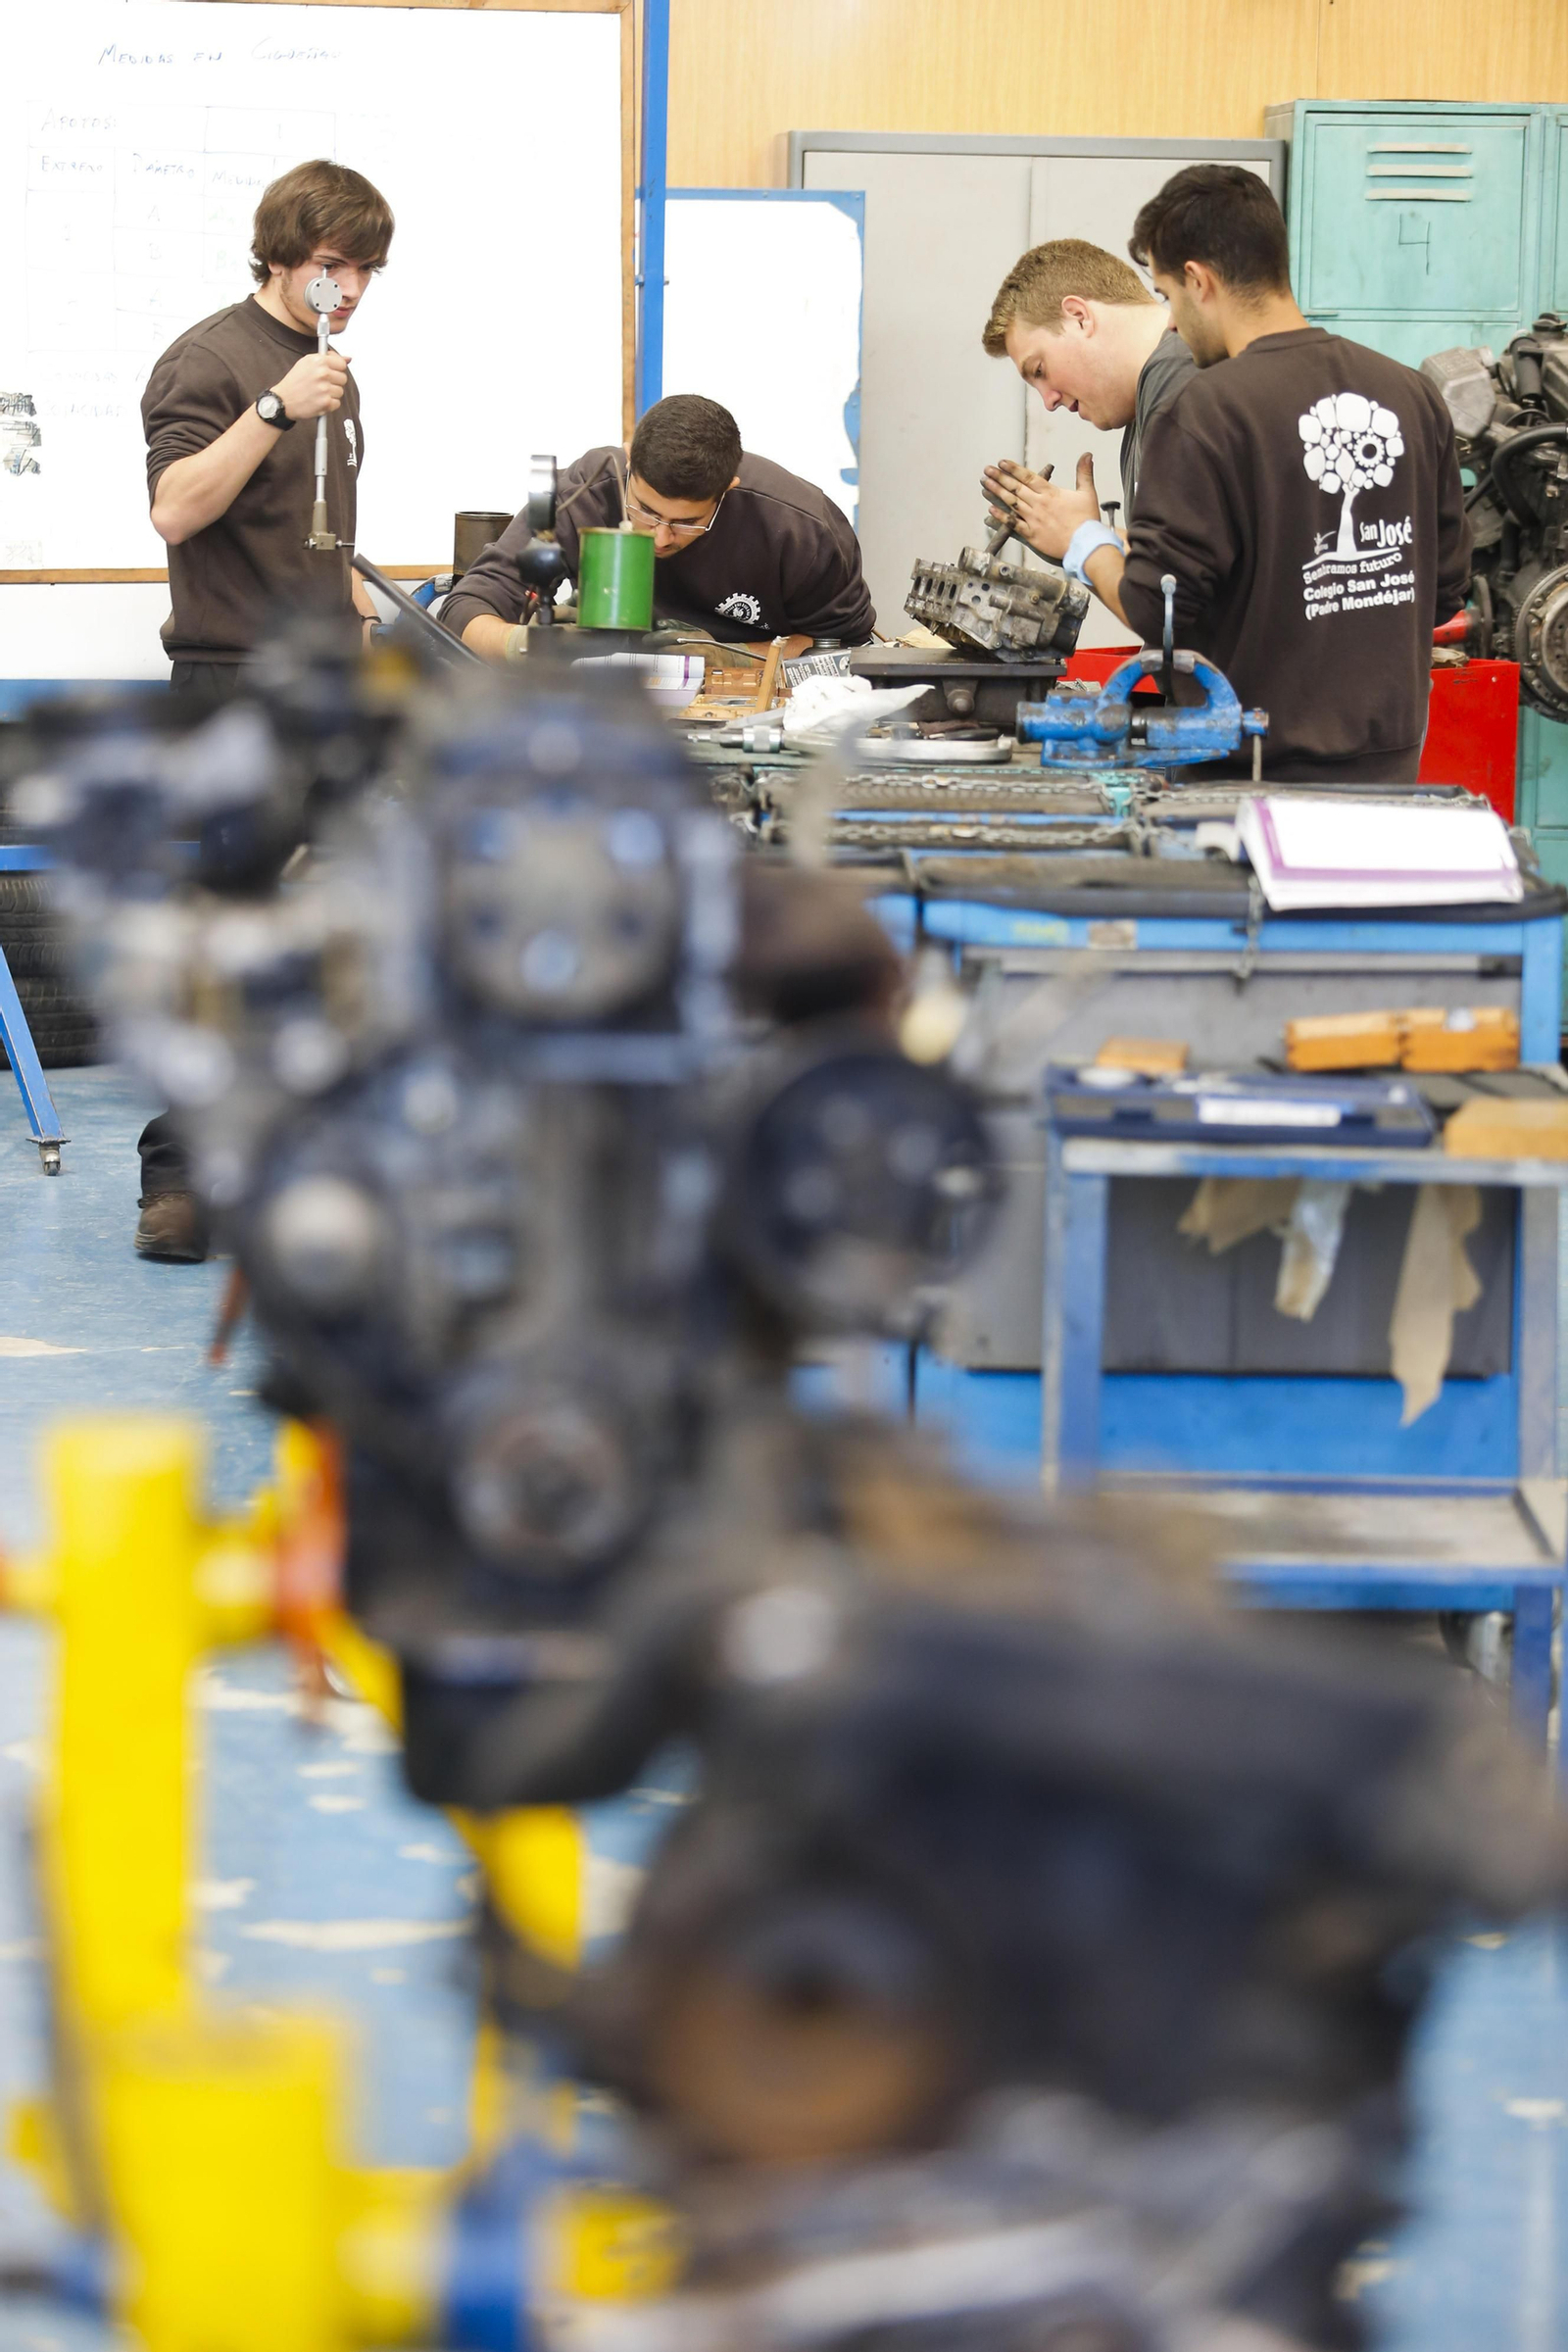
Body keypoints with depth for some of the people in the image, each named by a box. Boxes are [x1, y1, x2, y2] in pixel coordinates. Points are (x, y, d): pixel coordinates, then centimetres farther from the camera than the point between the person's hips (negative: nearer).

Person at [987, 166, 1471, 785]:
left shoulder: (1207, 414, -14)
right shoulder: (1412, 395, 5)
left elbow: (1154, 612, -12)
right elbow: (1445, 589, 12)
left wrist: (1083, 541, 6)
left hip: (1266, 776, -6)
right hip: (1393, 768, 6)